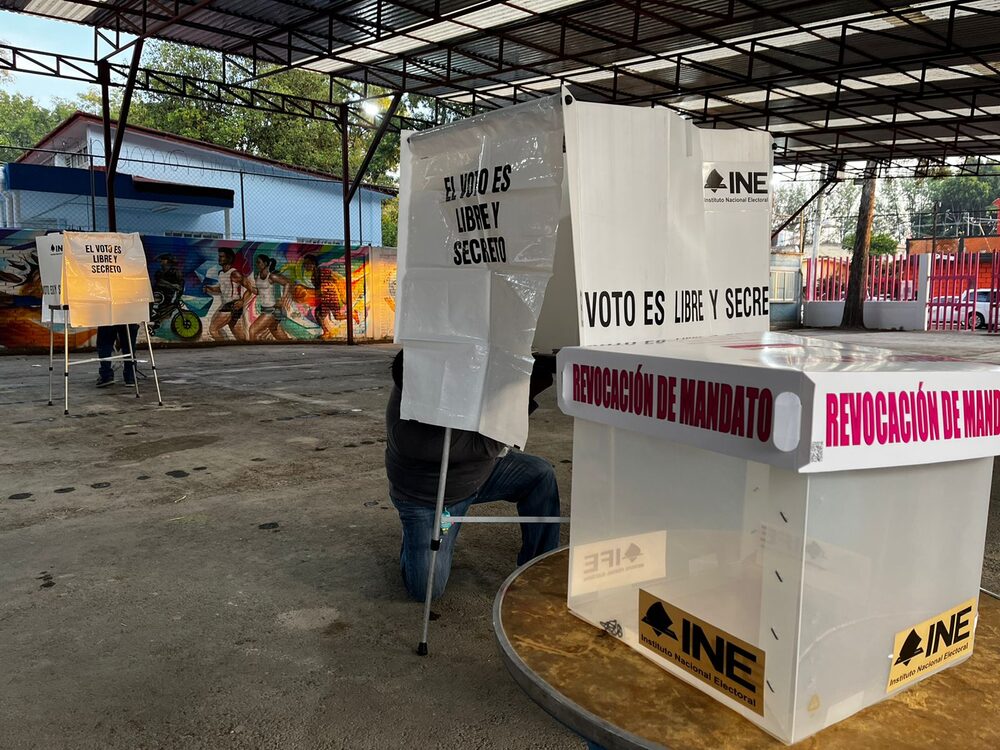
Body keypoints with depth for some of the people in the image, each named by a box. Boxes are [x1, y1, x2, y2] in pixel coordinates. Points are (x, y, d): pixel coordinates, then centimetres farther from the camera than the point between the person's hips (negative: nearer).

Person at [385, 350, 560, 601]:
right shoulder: (407, 427, -41)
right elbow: (487, 445, -38)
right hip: (427, 499, -6)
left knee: (540, 474, -11)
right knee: (427, 589, -10)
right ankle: (416, 537, 22)